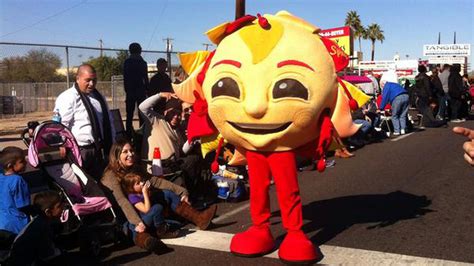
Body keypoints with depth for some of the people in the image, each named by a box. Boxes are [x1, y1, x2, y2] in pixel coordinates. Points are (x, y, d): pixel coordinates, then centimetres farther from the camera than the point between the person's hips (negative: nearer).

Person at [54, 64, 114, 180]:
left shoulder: (98, 97, 13)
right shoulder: (67, 98, -11)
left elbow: (109, 122, 20)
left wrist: (112, 144, 17)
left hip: (99, 149, 7)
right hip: (79, 151, -7)